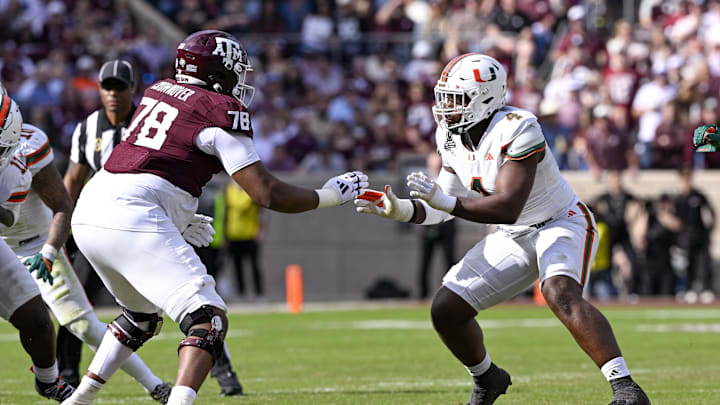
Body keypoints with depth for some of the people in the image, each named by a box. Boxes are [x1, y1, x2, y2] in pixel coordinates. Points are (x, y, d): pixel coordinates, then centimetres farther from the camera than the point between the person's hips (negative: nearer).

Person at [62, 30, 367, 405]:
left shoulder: (158, 91, 20)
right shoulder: (221, 111, -2)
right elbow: (268, 194, -3)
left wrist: (179, 219, 34)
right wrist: (330, 195, 11)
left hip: (89, 209, 8)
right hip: (134, 220, -8)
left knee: (142, 316, 30)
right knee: (208, 319, -9)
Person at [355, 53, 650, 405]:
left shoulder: (517, 130, -28)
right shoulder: (452, 136, -2)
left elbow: (507, 208, -35)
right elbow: (445, 204, 6)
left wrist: (447, 202, -43)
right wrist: (401, 210, -11)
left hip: (562, 223, -8)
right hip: (514, 237, 8)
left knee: (560, 293, -37)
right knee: (445, 310, 0)